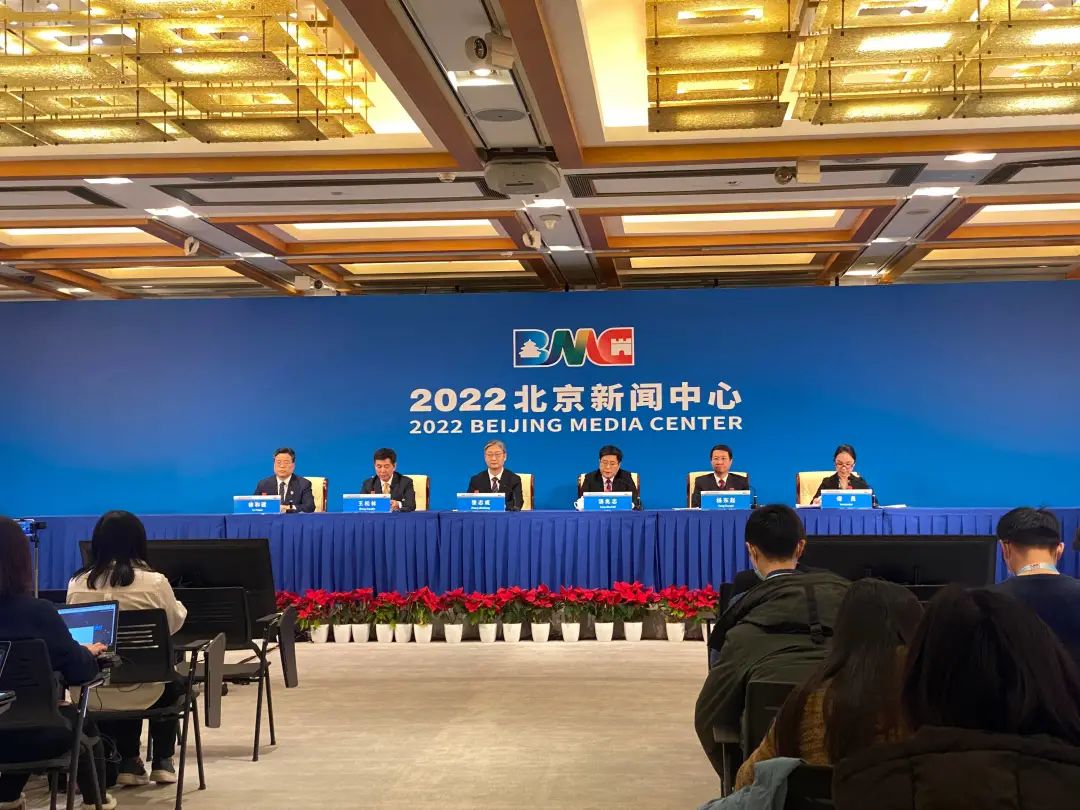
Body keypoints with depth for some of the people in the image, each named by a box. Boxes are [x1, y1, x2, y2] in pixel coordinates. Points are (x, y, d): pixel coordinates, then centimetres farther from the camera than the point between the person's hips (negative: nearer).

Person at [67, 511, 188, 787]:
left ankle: (128, 763, 32)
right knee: (173, 682, 32)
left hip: (91, 692, 3)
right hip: (140, 690, -3)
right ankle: (162, 762, 32)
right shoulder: (154, 582, -13)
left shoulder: (77, 583, -4)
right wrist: (179, 606, 27)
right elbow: (174, 624, 5)